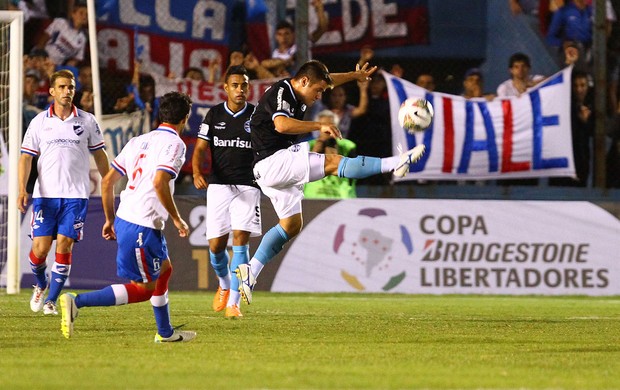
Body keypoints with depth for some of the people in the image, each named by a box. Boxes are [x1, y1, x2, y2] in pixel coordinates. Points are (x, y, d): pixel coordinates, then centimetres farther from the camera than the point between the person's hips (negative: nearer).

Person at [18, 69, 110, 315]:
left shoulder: (87, 121, 5)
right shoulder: (39, 122, 5)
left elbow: (99, 156, 13)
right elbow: (26, 157, 4)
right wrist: (22, 190, -8)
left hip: (76, 195, 0)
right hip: (45, 194, 0)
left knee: (64, 246, -8)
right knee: (40, 248, -6)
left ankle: (51, 300, 2)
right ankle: (40, 285, 24)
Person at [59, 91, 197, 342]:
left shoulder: (139, 141, 16)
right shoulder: (174, 143, -8)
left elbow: (107, 181, 14)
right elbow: (159, 182, -23)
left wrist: (110, 219, 23)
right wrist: (177, 219, -12)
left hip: (124, 219, 9)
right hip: (143, 226, -9)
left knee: (164, 269, 27)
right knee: (144, 289, -3)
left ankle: (165, 332, 37)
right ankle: (77, 302, -14)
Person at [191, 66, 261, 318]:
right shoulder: (214, 115, 5)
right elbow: (200, 148, 2)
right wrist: (196, 173, -15)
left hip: (247, 186, -1)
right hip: (218, 185, 1)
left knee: (240, 240, -12)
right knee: (216, 245, -1)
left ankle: (233, 303, -10)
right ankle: (224, 284, 31)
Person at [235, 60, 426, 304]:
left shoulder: (295, 92, 13)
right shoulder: (279, 94, -15)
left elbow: (329, 80, 32)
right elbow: (281, 125, -35)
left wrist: (355, 76, 39)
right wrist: (320, 126, -33)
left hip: (281, 169, 11)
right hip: (272, 162, -11)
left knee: (291, 225, 14)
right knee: (332, 163, -18)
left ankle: (251, 271, 12)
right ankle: (395, 164, -25)